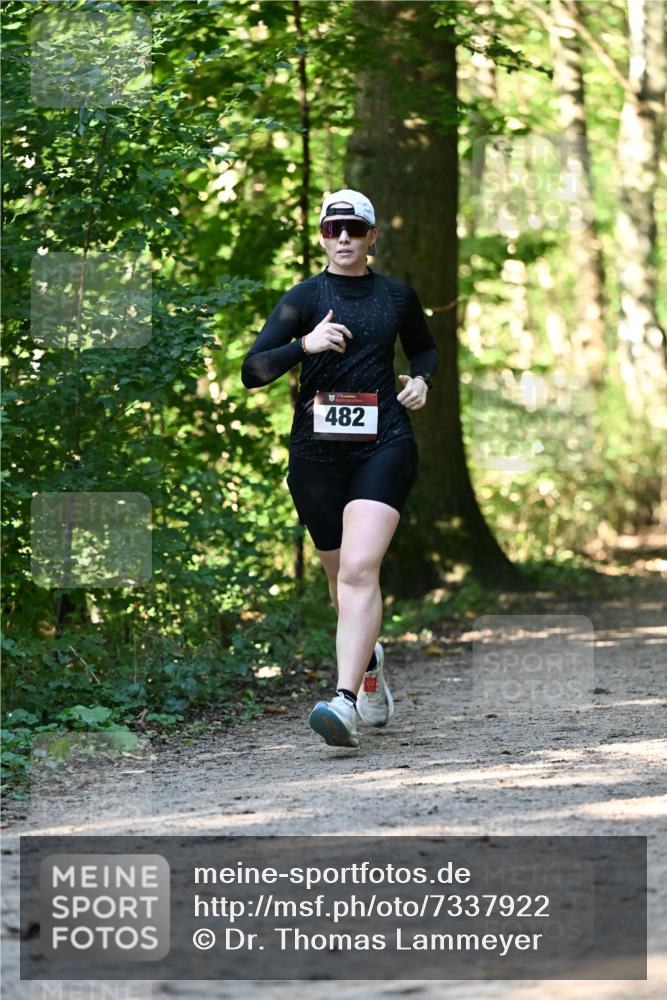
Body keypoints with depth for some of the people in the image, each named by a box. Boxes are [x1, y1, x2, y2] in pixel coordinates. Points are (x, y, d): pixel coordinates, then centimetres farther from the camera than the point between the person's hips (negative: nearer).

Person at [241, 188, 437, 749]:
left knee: (358, 570, -19)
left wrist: (421, 379, 8)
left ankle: (345, 703, -30)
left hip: (384, 446, -1)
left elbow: (425, 347, 29)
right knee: (342, 576, 13)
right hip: (317, 451, 1)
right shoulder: (306, 298, 1)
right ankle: (369, 662, 43)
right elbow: (252, 372, -8)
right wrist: (306, 345, -23)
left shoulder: (397, 296, 9)